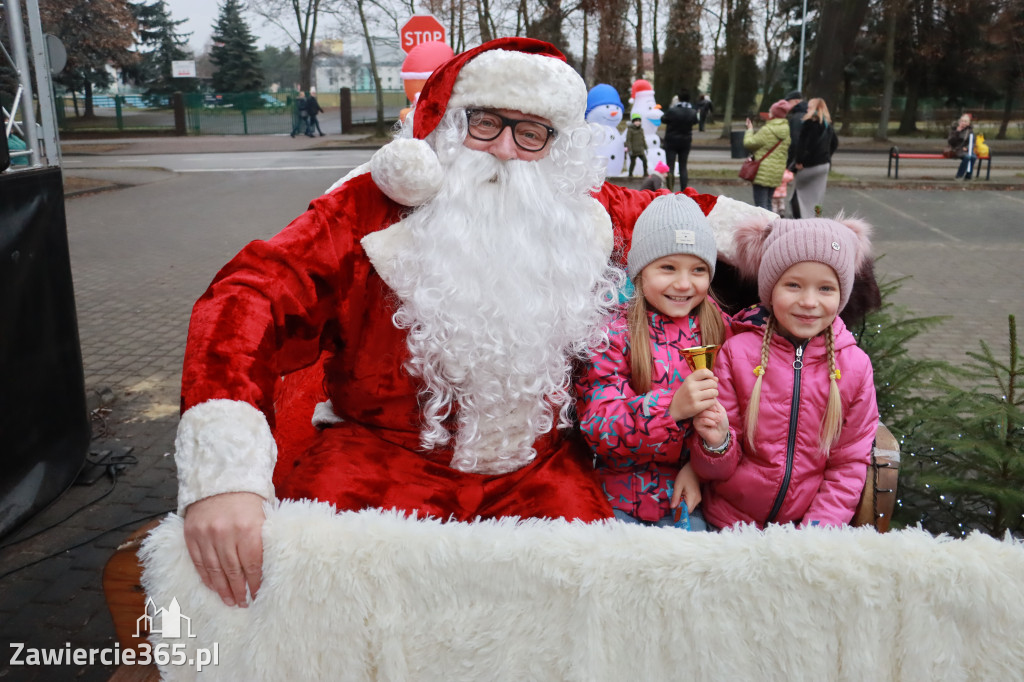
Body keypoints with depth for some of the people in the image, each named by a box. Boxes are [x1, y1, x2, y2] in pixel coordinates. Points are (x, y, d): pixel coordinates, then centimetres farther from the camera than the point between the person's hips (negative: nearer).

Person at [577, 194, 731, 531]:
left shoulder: (716, 326, 1)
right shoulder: (613, 332, -12)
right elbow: (596, 428, -19)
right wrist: (671, 407, -33)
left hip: (683, 490, 3)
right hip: (618, 494, -2)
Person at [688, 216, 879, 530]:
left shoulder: (855, 365, -2)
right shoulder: (736, 352, -7)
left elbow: (850, 462, 4)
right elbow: (720, 469, -4)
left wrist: (819, 526, -7)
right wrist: (717, 442, -25)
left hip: (808, 524, 2)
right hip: (731, 522, -2)